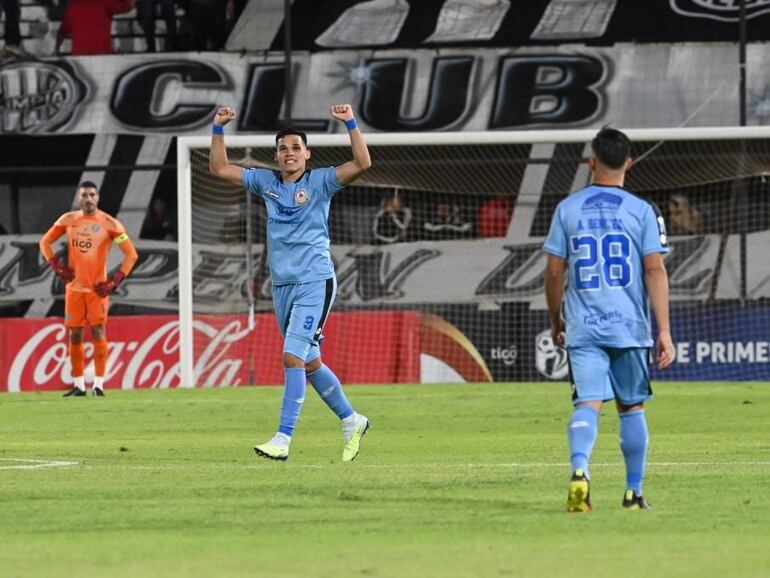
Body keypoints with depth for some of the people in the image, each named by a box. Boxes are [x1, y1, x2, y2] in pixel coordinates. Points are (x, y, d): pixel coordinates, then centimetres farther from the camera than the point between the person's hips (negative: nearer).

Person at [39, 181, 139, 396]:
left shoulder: (109, 224, -6)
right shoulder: (68, 220, 4)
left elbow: (131, 255, -6)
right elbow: (45, 242, 17)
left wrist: (115, 281, -11)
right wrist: (57, 266, 4)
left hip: (98, 288, -3)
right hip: (74, 287, 3)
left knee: (98, 332, -12)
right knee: (75, 335, 4)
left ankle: (99, 383, -10)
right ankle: (79, 384, 11)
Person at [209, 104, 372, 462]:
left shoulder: (320, 182, -2)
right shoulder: (266, 183, 12)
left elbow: (362, 164, -15)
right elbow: (219, 169, 17)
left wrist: (350, 124, -19)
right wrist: (218, 129, 7)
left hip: (315, 282, -6)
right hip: (282, 285, 6)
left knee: (293, 356, -16)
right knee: (309, 363, 13)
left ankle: (283, 439, -18)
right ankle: (351, 421, 30)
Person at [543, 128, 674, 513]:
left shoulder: (567, 209, 4)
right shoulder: (642, 211, -1)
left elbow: (554, 271, 6)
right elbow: (655, 270, -6)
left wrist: (555, 321, 20)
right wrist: (664, 332, -5)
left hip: (582, 329, 0)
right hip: (629, 327, 0)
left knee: (588, 404, -6)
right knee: (632, 407, 13)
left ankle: (579, 469, -33)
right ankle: (634, 492, 18)